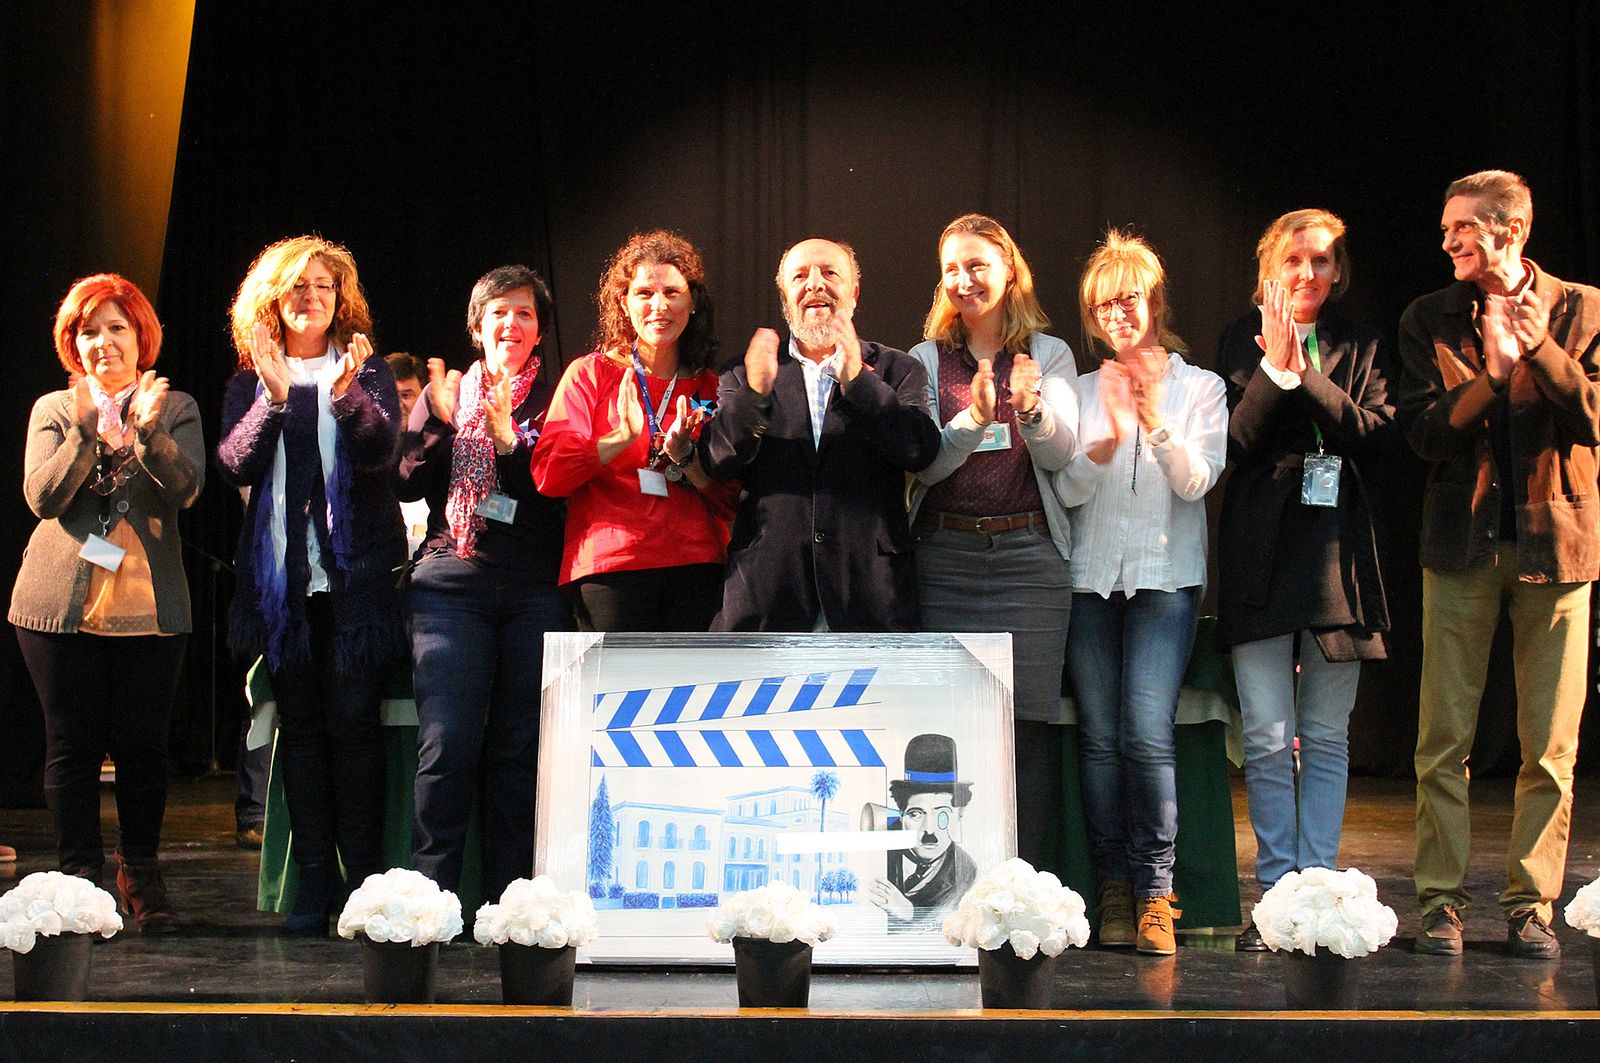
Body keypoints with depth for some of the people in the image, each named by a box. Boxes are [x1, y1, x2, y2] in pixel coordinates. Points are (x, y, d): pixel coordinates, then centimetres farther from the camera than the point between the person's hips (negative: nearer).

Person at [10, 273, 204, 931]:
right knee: (72, 745, 2)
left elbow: (186, 488, -7)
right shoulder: (54, 410, 11)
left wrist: (149, 430, -24)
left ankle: (141, 878, 13)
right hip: (61, 602, 1)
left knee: (142, 744, 1)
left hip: (148, 605, 0)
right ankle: (79, 877, 9)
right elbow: (42, 496, -4)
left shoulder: (175, 408, 9)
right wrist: (87, 432, -17)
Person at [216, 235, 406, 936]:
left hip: (355, 572, -2)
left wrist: (346, 395, -28)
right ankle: (313, 883, 4)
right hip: (281, 575, 2)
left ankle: (365, 879, -2)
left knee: (352, 722, -6)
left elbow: (381, 450, -10)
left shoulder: (366, 373, 8)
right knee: (300, 725, 2)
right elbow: (234, 464, -3)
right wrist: (275, 397, -17)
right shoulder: (250, 382, 13)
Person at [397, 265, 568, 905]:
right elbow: (409, 483, 7)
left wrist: (510, 443, -12)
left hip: (535, 594, 0)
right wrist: (440, 420, -7)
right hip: (453, 585, 0)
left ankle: (508, 901, 5)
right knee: (448, 745, -12)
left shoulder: (552, 399, 12)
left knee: (520, 749, -2)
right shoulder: (444, 393, 16)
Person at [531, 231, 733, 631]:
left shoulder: (712, 388, 15)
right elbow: (547, 474, -3)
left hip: (697, 568, 2)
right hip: (610, 568, -2)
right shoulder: (590, 374, 9)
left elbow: (732, 497, 10)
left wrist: (684, 455, -7)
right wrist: (622, 437, -15)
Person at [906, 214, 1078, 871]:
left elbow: (1061, 453, -4)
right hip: (945, 555, 1)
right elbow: (923, 466, -1)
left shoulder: (1050, 354, 8)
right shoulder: (926, 360, 9)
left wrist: (1031, 406, -25)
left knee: (1026, 726, -3)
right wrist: (973, 420, -19)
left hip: (1029, 552, -1)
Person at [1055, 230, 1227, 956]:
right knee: (1098, 737, -2)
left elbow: (1196, 481, -4)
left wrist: (1156, 424, -19)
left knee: (1146, 733, -16)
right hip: (1090, 576, 2)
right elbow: (1067, 490, 4)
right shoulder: (1085, 391, 13)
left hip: (1164, 575, -2)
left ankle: (1155, 889, -9)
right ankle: (1113, 889, 5)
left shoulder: (1199, 387, 7)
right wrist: (1105, 443, -14)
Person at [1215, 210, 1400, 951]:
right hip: (1262, 556, -1)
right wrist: (1275, 368, -15)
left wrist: (1308, 376, -11)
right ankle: (1276, 894, 3)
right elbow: (1233, 442, -4)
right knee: (1268, 739, -4)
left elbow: (1381, 439, -3)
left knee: (1327, 738, 4)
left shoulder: (1360, 348, 11)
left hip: (1337, 555, 2)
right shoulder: (1242, 342, 7)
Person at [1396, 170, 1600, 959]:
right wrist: (1492, 370, -17)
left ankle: (1530, 902, 12)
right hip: (1463, 540, 0)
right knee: (1443, 738, 0)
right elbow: (1425, 434, -3)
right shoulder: (1429, 319, 5)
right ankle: (1441, 899, 8)